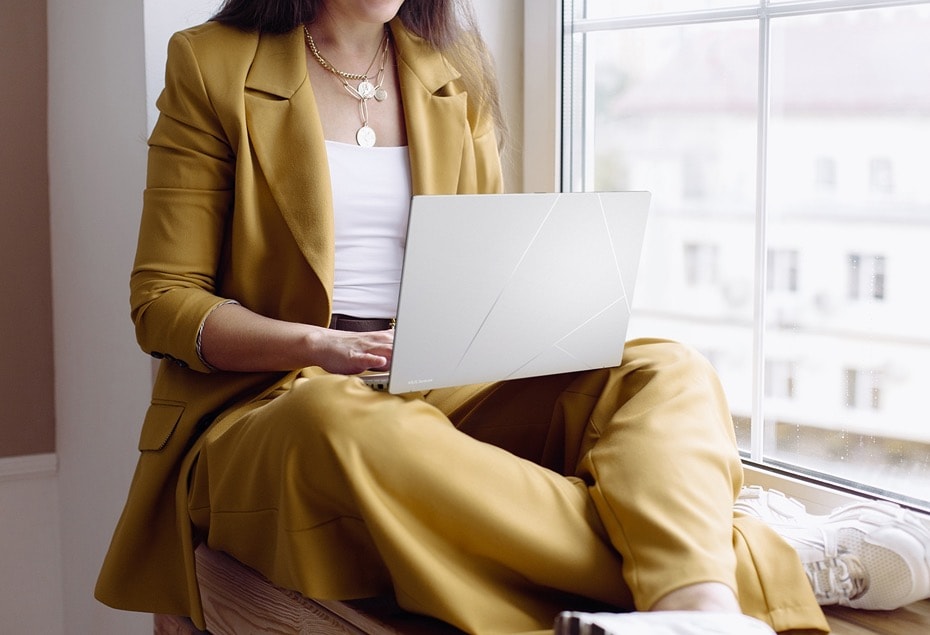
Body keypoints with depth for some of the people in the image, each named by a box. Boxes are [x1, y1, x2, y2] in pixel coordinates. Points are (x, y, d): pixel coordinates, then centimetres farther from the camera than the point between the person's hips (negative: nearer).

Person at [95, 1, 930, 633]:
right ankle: (744, 564, -38)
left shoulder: (453, 72, 14)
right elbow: (161, 303, 0)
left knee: (661, 372, -22)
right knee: (350, 428, -40)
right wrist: (320, 346, -18)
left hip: (447, 396, 4)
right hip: (266, 403, -4)